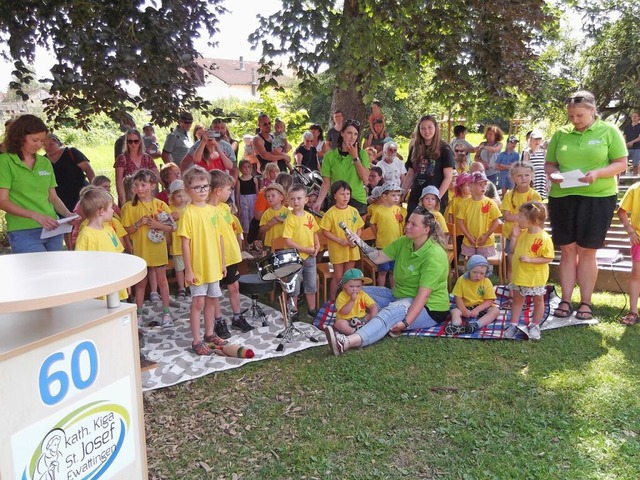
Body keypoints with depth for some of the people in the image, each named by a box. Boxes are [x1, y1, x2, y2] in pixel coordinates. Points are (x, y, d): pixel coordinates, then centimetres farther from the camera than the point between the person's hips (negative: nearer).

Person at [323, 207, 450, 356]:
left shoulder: (434, 256, -23)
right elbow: (378, 257, 2)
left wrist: (406, 322, -35)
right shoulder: (404, 243, 1)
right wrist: (360, 243, -14)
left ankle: (348, 342, -60)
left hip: (429, 309, -9)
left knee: (392, 311, -38)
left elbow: (423, 294, -29)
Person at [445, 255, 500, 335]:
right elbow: (458, 297, -7)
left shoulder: (487, 282, -8)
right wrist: (464, 310, -24)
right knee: (454, 311, -23)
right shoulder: (462, 280, -7)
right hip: (466, 307, 1)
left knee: (496, 310, -27)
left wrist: (477, 309, -26)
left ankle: (475, 325, -49)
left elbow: (489, 301, -12)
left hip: (482, 307, 0)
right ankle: (456, 326, -53)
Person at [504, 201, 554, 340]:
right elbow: (512, 251, 5)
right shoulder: (522, 233, 0)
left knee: (538, 300, 14)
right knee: (517, 299, 14)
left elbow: (548, 258, -20)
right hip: (519, 275, 6)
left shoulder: (543, 238, -21)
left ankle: (535, 325, 27)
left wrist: (530, 259, -28)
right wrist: (514, 236, -6)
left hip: (536, 277, -6)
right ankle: (513, 324, 23)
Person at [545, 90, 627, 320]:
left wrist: (597, 173, -20)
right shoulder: (560, 134, 7)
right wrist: (553, 174, -12)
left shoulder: (609, 131, 0)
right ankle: (566, 301, 14)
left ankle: (586, 302, 12)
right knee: (567, 250, 6)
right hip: (562, 197, 2)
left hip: (598, 198, -2)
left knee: (587, 251, 2)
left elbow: (621, 164, -2)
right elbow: (549, 163, 11)